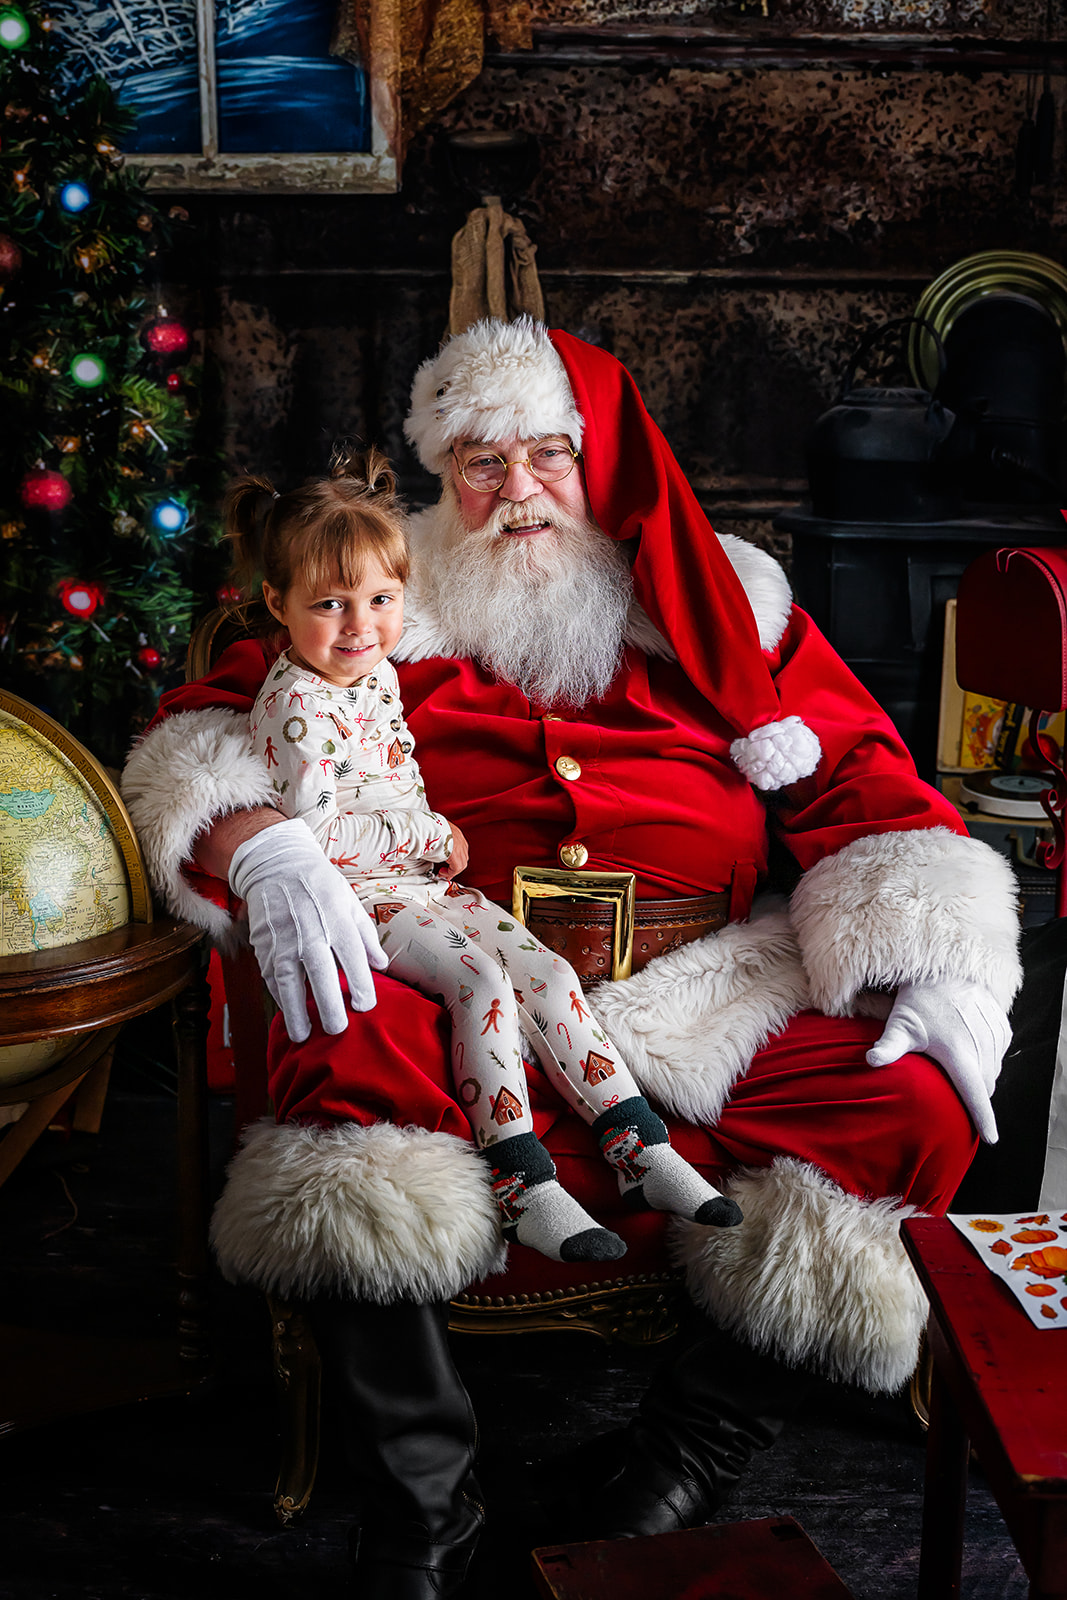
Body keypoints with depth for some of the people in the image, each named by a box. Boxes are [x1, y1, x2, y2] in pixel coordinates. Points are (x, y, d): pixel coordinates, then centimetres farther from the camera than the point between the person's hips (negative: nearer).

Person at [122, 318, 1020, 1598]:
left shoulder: (722, 603, 18)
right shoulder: (388, 597, 17)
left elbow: (858, 780, 12)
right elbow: (214, 722, 10)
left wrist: (925, 961, -6)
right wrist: (256, 843, -14)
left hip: (712, 1000, 2)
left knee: (912, 1106, -24)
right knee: (339, 1070, -34)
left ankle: (692, 1449, -5)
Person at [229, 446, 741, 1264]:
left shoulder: (377, 672, 9)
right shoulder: (296, 705, -17)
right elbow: (317, 831, -22)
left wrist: (435, 838, 4)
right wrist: (429, 835, -14)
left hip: (423, 881, 8)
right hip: (353, 894, -8)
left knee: (547, 972, -6)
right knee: (483, 982, -26)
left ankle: (642, 1150, -3)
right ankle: (524, 1188, -23)